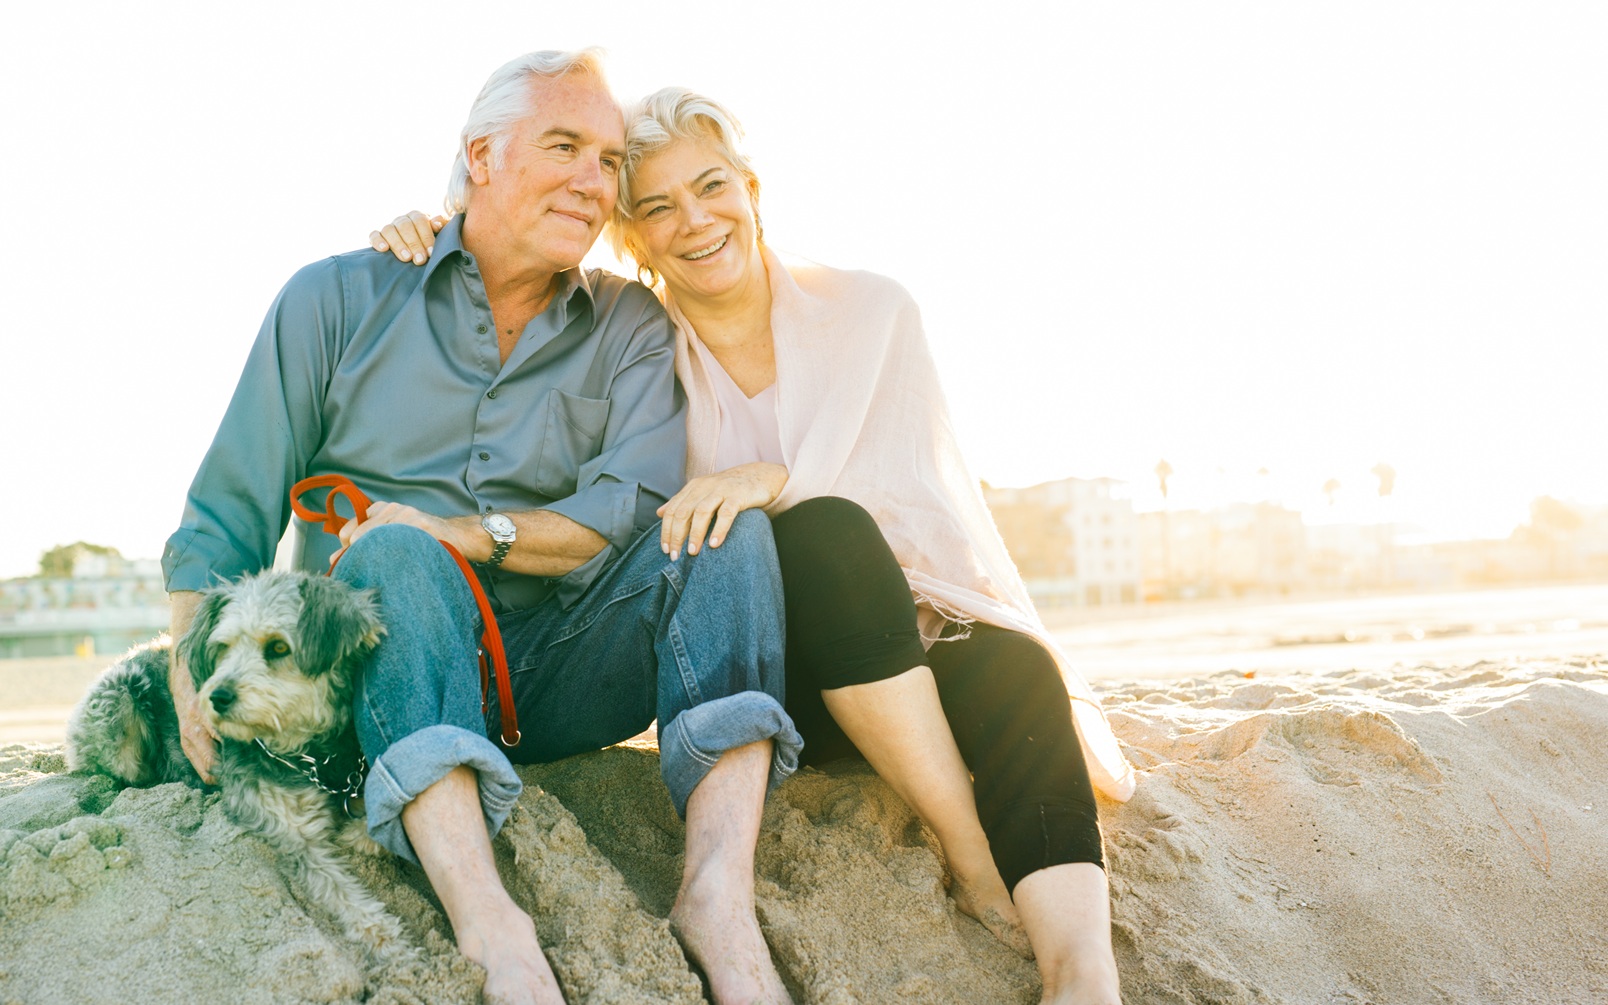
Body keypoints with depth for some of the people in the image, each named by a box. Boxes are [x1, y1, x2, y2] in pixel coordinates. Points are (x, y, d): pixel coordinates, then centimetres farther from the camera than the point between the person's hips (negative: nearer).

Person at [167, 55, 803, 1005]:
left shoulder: (632, 328, 9)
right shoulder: (339, 300, 6)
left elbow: (636, 511, -7)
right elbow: (227, 517, 4)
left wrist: (461, 533, -19)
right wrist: (197, 676, -13)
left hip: (558, 677, 2)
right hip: (393, 671, -1)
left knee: (729, 519, -18)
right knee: (396, 554, -31)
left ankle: (719, 889, -37)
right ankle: (488, 922, -50)